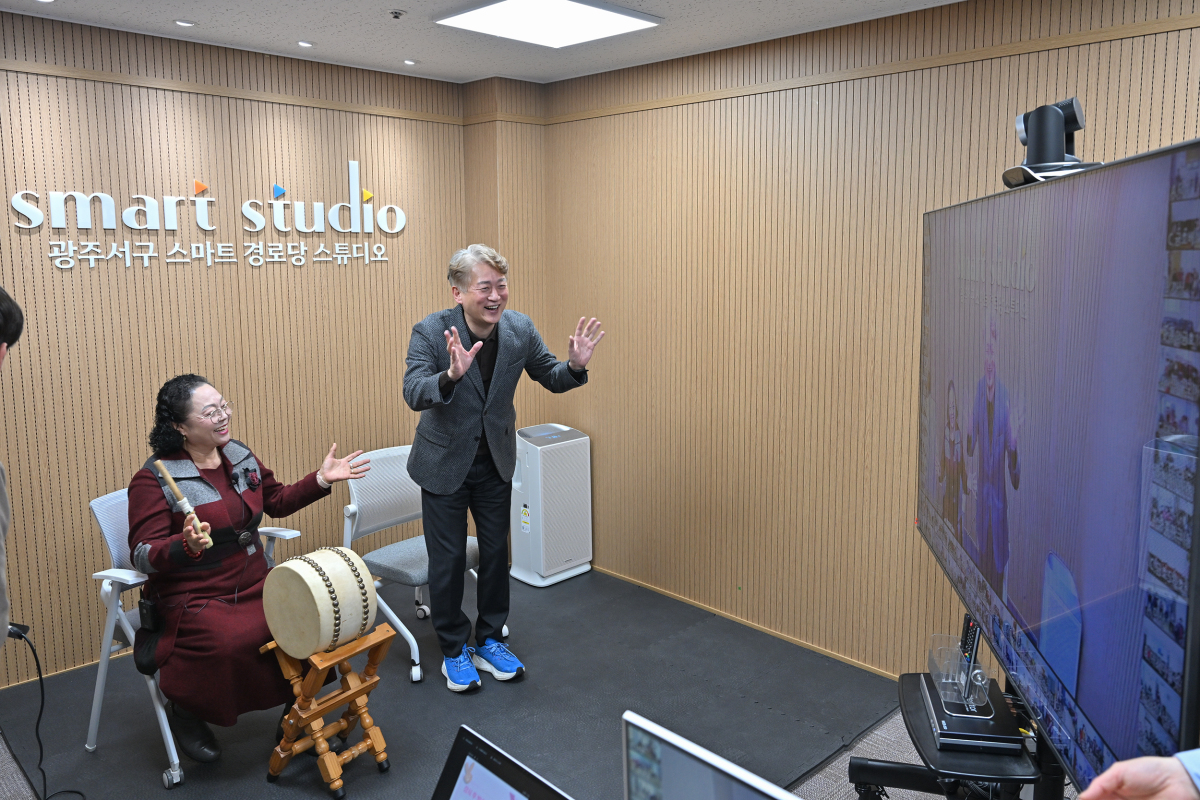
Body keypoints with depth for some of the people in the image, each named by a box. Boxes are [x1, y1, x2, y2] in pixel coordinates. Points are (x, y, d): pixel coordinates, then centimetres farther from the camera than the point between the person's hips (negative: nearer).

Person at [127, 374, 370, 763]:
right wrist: (187, 546, -36)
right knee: (229, 642, -32)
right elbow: (144, 555, -16)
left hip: (256, 585, 6)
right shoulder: (154, 479, -13)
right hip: (194, 599, -6)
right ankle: (185, 712, 2)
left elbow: (277, 501, 19)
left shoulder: (240, 455, 7)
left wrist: (321, 480, 6)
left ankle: (296, 704, 13)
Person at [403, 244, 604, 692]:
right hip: (445, 464, -3)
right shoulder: (430, 332, -21)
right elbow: (413, 393, -32)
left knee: (496, 553, 15)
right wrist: (452, 375, -52)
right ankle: (454, 651, 27)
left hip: (496, 461, 4)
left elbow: (550, 378, 0)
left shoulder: (519, 328, -11)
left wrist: (575, 366, -23)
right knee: (448, 559, 7)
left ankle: (489, 642, 34)